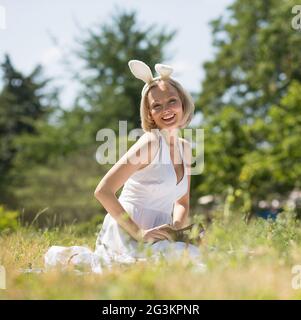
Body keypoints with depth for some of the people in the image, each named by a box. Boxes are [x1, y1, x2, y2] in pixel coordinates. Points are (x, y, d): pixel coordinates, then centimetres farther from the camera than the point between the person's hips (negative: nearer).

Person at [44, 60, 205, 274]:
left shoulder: (184, 148, 11)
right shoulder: (151, 142, -13)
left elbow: (183, 203, 18)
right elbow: (103, 191, -19)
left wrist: (176, 226, -4)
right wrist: (138, 233, -21)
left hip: (153, 236, 8)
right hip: (126, 235, -8)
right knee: (200, 260, -25)